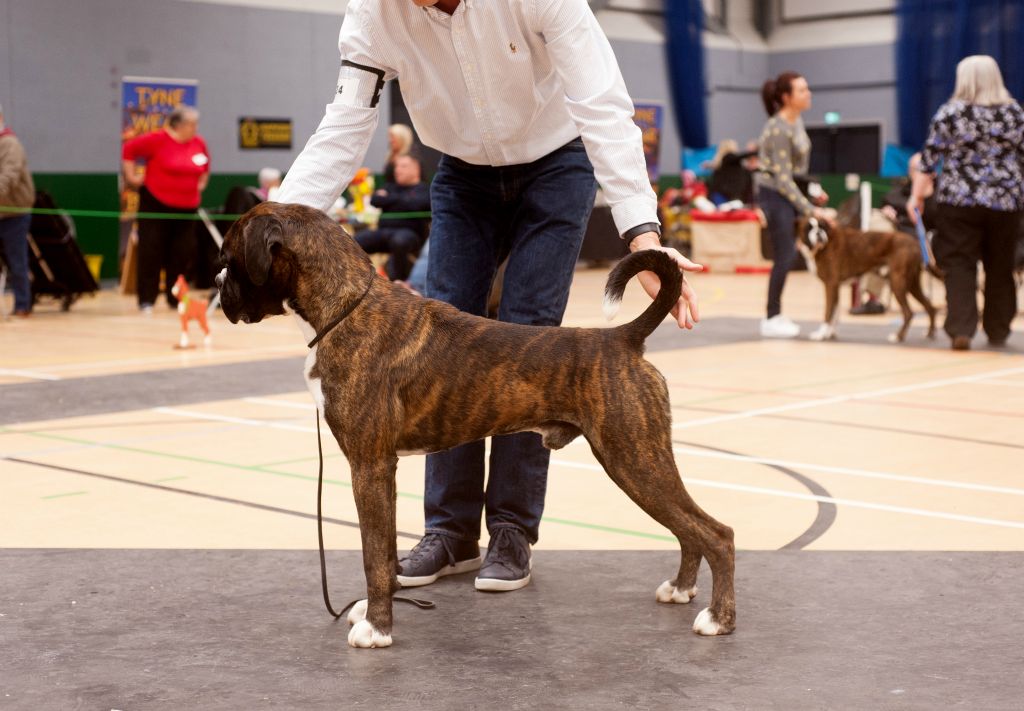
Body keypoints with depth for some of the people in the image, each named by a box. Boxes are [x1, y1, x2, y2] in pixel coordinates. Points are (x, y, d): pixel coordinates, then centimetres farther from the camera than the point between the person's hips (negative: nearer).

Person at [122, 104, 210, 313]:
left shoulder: (199, 143, 5)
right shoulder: (158, 139, -11)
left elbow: (205, 166, 25)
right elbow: (129, 149, -5)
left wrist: (202, 183, 16)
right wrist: (132, 176, -5)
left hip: (186, 207, 5)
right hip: (156, 204, -5)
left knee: (182, 254, 6)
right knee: (151, 253, -2)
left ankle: (176, 299, 18)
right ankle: (146, 301, 4)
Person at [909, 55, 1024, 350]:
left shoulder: (950, 112, -2)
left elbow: (929, 159, -3)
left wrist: (917, 196, 5)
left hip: (959, 201, -2)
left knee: (959, 266, 0)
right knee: (1000, 269, 13)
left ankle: (960, 329, -12)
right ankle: (998, 332, 21)